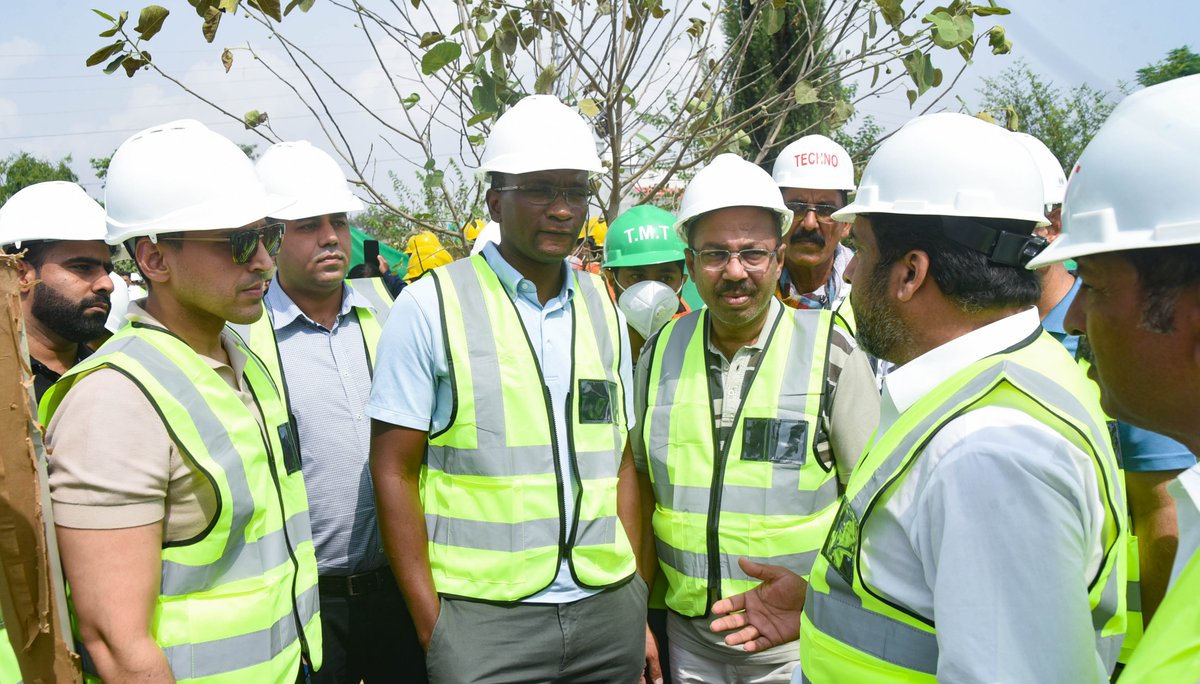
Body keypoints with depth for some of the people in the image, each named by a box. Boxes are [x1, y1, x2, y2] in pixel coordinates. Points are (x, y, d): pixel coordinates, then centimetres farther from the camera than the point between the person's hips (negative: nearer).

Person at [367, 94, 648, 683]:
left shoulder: (602, 308, 8)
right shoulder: (429, 306, -5)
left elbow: (621, 463, 11)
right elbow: (394, 471, -6)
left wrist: (637, 602, 7)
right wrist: (432, 628, -8)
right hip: (484, 620, -4)